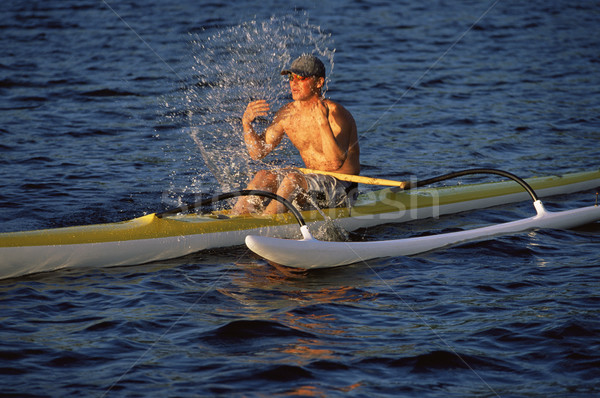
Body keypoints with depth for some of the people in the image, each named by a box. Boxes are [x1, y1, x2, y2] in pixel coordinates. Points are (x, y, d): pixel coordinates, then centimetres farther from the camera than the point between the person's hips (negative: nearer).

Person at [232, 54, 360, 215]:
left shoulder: (335, 114, -19)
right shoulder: (287, 113, 0)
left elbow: (335, 163, -31)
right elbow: (258, 152, 4)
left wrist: (323, 122, -39)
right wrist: (246, 122, -13)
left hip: (342, 187, -7)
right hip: (313, 179, 7)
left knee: (293, 179, -29)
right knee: (264, 176, -12)